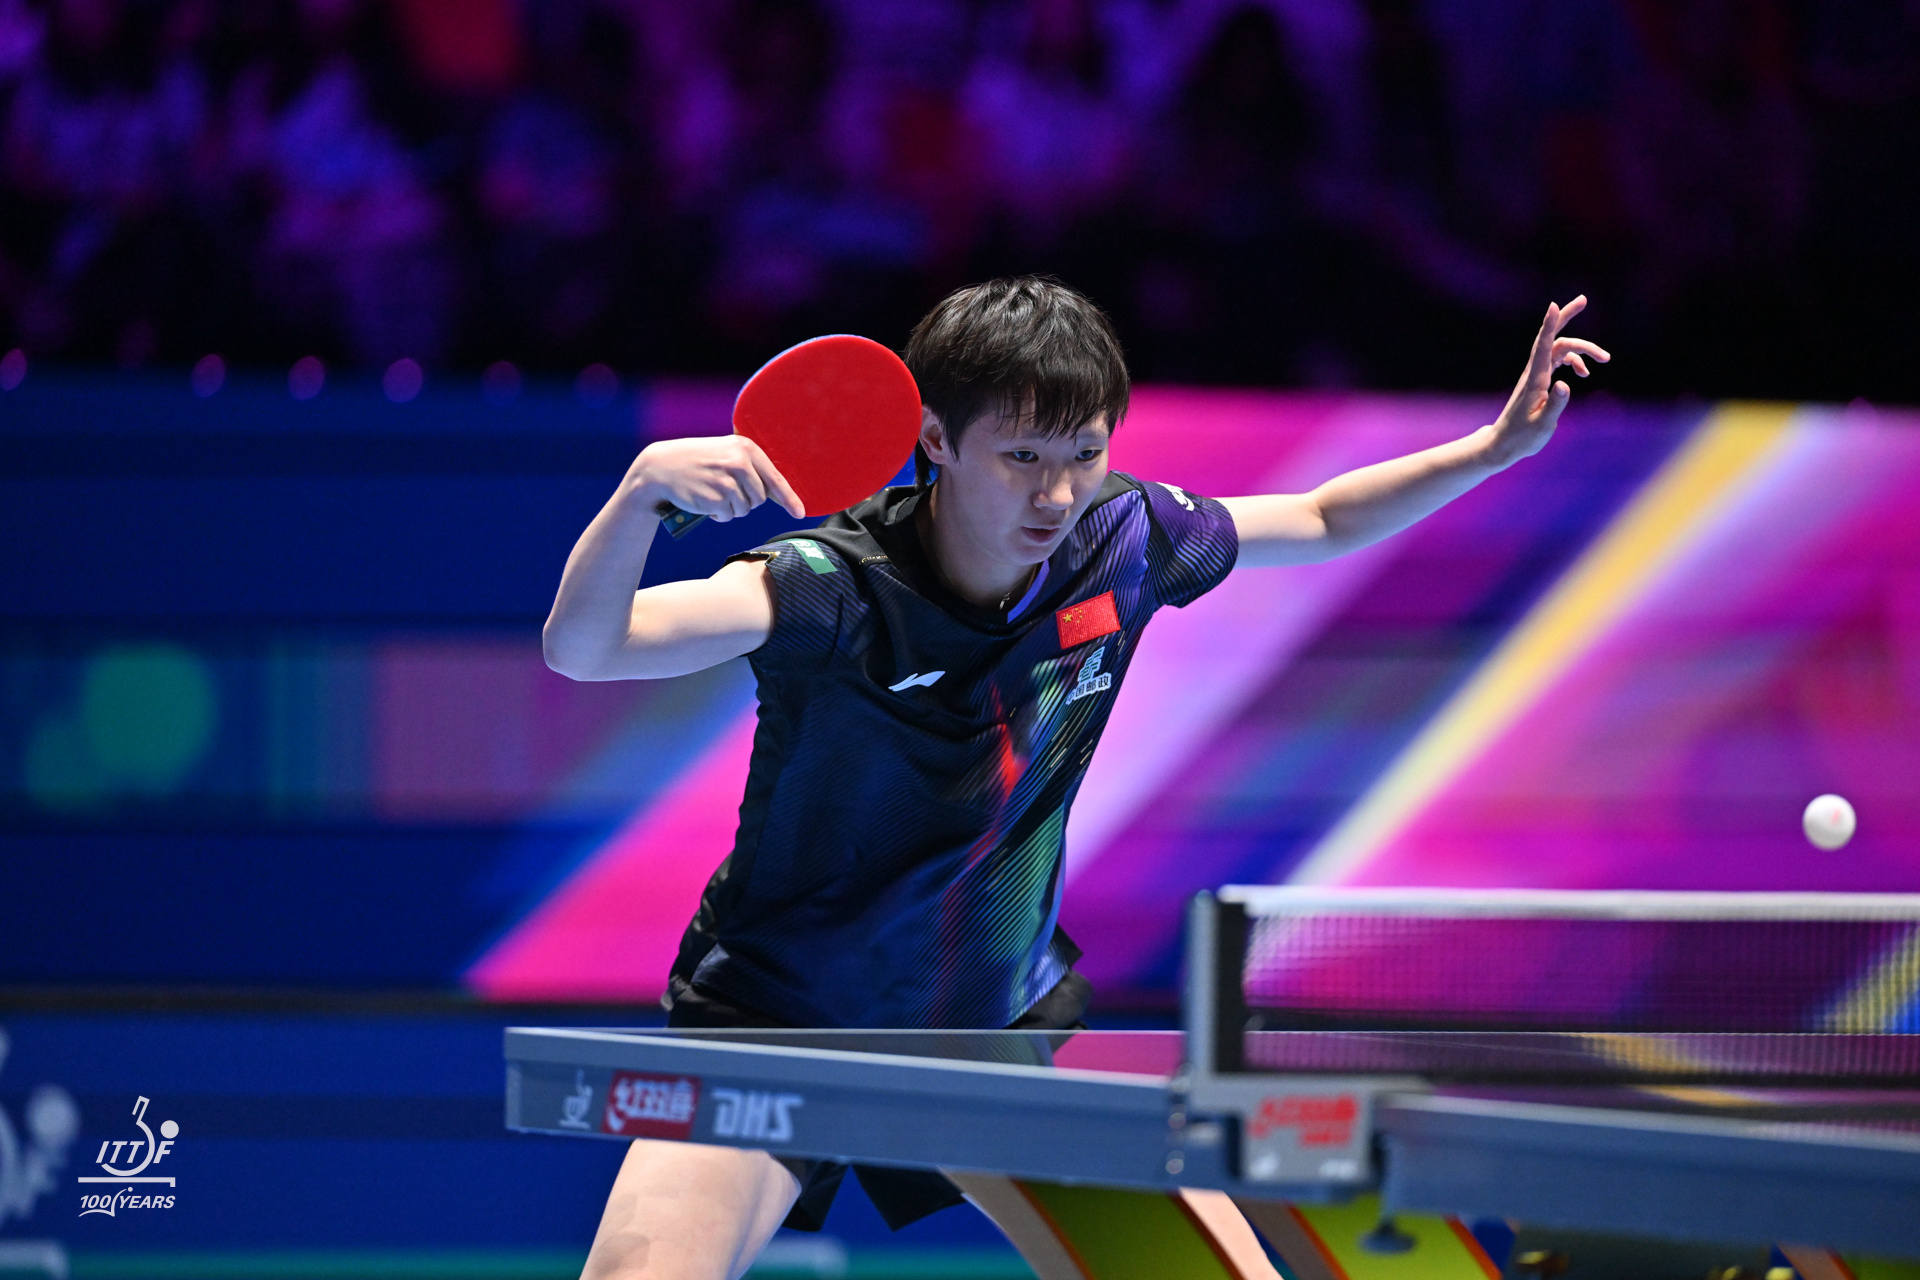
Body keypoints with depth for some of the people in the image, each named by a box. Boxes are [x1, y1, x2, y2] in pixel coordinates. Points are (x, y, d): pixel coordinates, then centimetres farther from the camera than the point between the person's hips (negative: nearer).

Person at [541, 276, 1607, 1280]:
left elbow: (1322, 521, 10)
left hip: (1007, 1015, 5)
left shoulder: (1121, 540, -10)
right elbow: (582, 649, -40)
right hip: (777, 1020, -5)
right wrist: (642, 490, -57)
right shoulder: (838, 590, -27)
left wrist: (1498, 447, -2)